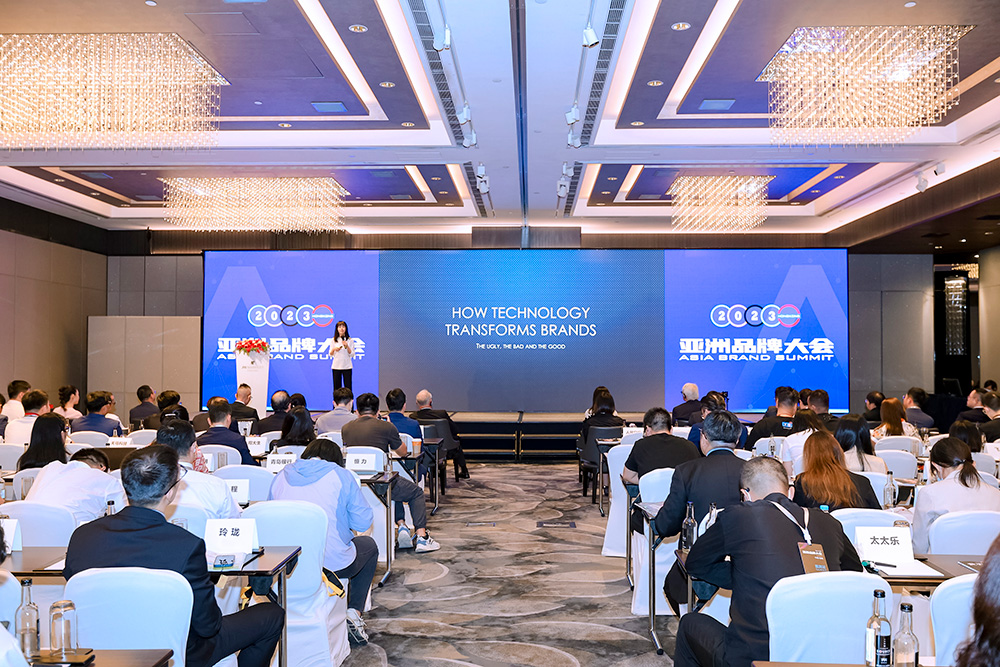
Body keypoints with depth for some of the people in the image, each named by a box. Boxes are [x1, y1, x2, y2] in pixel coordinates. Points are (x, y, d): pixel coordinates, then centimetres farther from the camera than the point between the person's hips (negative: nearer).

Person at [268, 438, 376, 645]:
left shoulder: (280, 476, 7)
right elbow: (364, 522, -3)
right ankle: (354, 613, 16)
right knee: (369, 545, 28)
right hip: (334, 563, -5)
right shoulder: (341, 475, -4)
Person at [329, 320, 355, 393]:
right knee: (336, 387, 3)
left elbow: (352, 355, -1)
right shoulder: (334, 340, 7)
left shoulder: (350, 340, 2)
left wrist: (347, 346, -14)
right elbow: (330, 355, 10)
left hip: (347, 367, -2)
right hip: (336, 366, 2)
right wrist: (334, 349, -10)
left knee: (348, 387, -3)